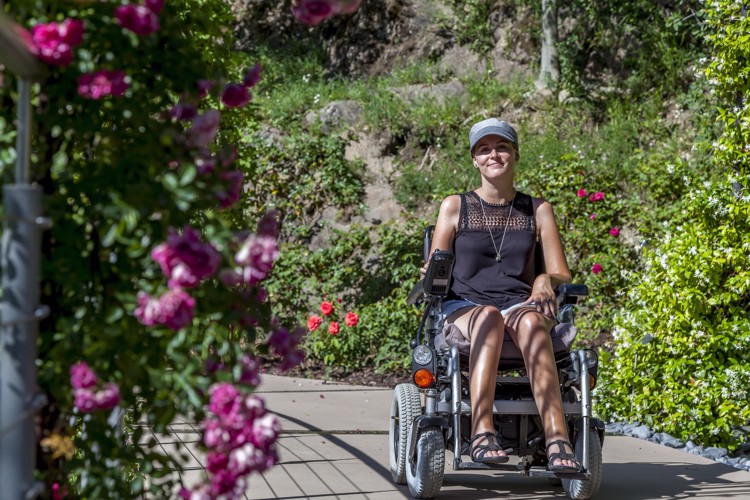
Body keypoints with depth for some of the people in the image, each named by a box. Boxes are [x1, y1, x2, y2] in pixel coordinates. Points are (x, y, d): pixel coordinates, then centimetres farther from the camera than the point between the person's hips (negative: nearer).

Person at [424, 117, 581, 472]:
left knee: (530, 321, -38)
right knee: (488, 317, -39)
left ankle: (557, 440, -53)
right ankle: (482, 433, -53)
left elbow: (562, 275, 13)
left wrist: (546, 279, -11)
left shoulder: (538, 210, 17)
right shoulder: (455, 207, 15)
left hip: (520, 306, 1)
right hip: (463, 307, -1)